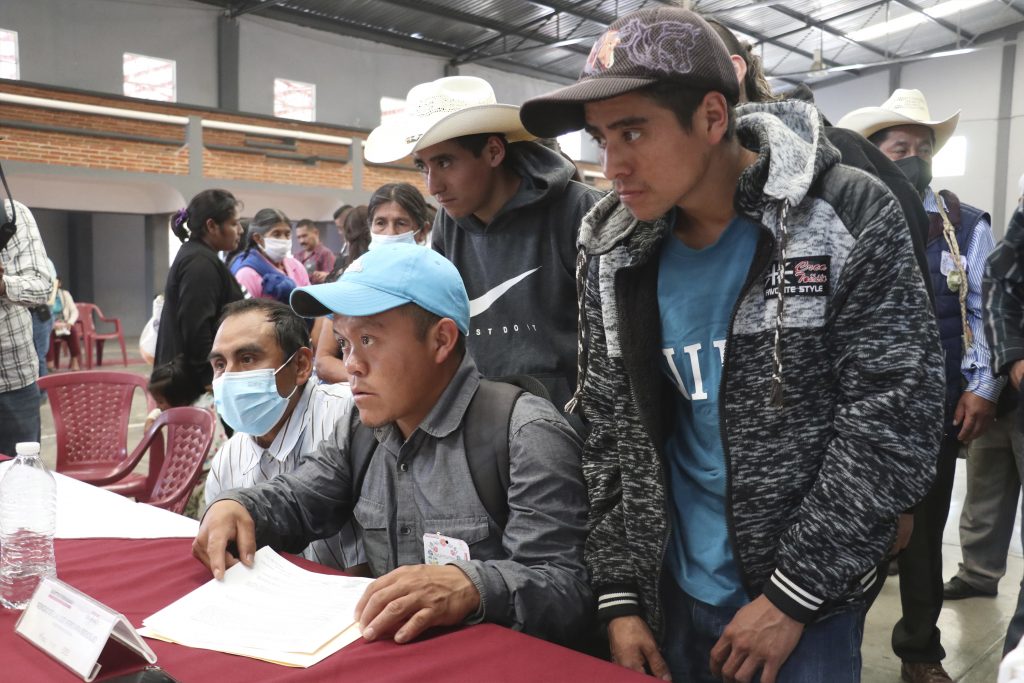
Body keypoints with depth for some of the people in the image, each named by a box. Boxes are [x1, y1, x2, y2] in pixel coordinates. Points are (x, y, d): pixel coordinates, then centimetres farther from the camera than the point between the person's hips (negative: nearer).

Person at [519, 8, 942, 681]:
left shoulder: (850, 215, -13)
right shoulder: (612, 250, -3)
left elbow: (892, 421, -14)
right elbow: (606, 431, 2)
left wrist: (792, 596, -14)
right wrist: (619, 594, -2)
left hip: (809, 600, -3)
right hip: (671, 593, 4)